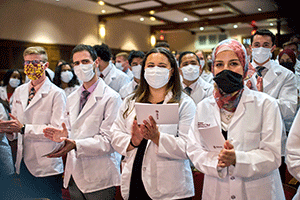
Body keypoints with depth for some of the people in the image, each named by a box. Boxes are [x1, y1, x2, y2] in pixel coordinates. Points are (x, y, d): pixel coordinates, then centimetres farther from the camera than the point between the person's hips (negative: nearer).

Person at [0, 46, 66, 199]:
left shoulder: (56, 94, -9)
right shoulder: (19, 91, 12)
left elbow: (57, 130, -19)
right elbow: (16, 125, 15)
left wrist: (24, 128, -22)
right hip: (24, 163, 6)